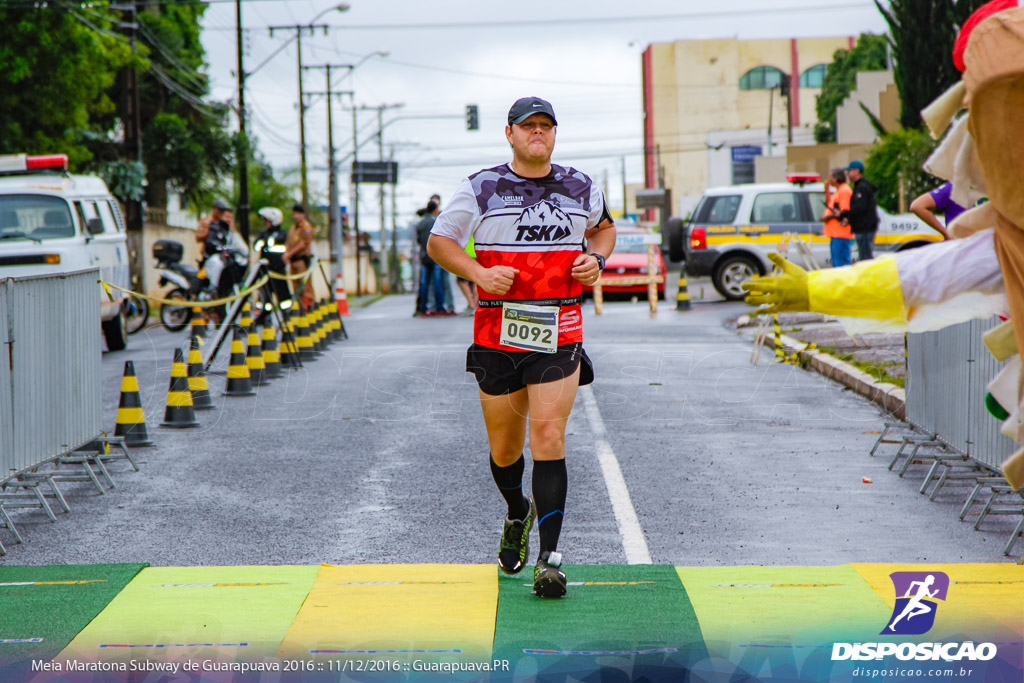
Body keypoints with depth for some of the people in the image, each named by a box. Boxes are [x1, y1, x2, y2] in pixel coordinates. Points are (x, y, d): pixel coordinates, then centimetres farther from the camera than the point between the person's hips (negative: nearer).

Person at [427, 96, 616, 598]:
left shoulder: (580, 189, 9)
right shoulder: (482, 188, 2)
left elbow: (604, 226, 28)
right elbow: (438, 242, 7)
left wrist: (596, 258, 5)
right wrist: (478, 273, -10)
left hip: (559, 335, 0)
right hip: (497, 334, 0)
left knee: (548, 435, -14)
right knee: (504, 446, 8)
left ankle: (549, 555, -13)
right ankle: (518, 514, 41)